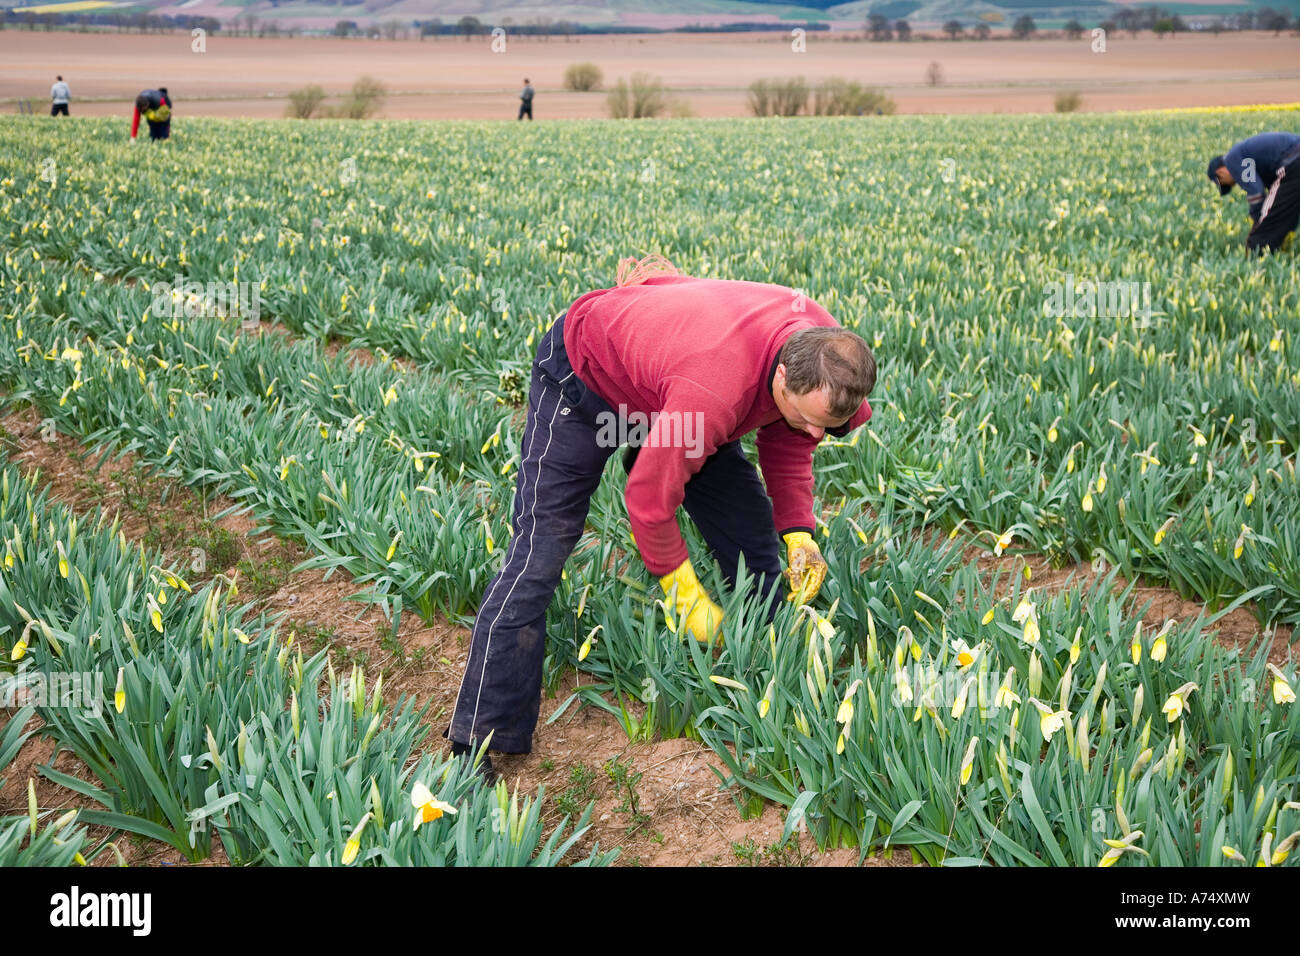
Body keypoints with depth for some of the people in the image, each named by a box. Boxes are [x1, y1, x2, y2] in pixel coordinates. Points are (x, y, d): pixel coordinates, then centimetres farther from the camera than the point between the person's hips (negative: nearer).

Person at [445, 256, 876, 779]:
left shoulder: (822, 348, -21)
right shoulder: (713, 392, -45)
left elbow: (785, 439, 0)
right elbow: (649, 496, -31)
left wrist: (798, 531, -11)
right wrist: (685, 593, -19)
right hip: (585, 376, -7)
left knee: (751, 527, 4)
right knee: (539, 554, -13)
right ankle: (476, 745, -7)